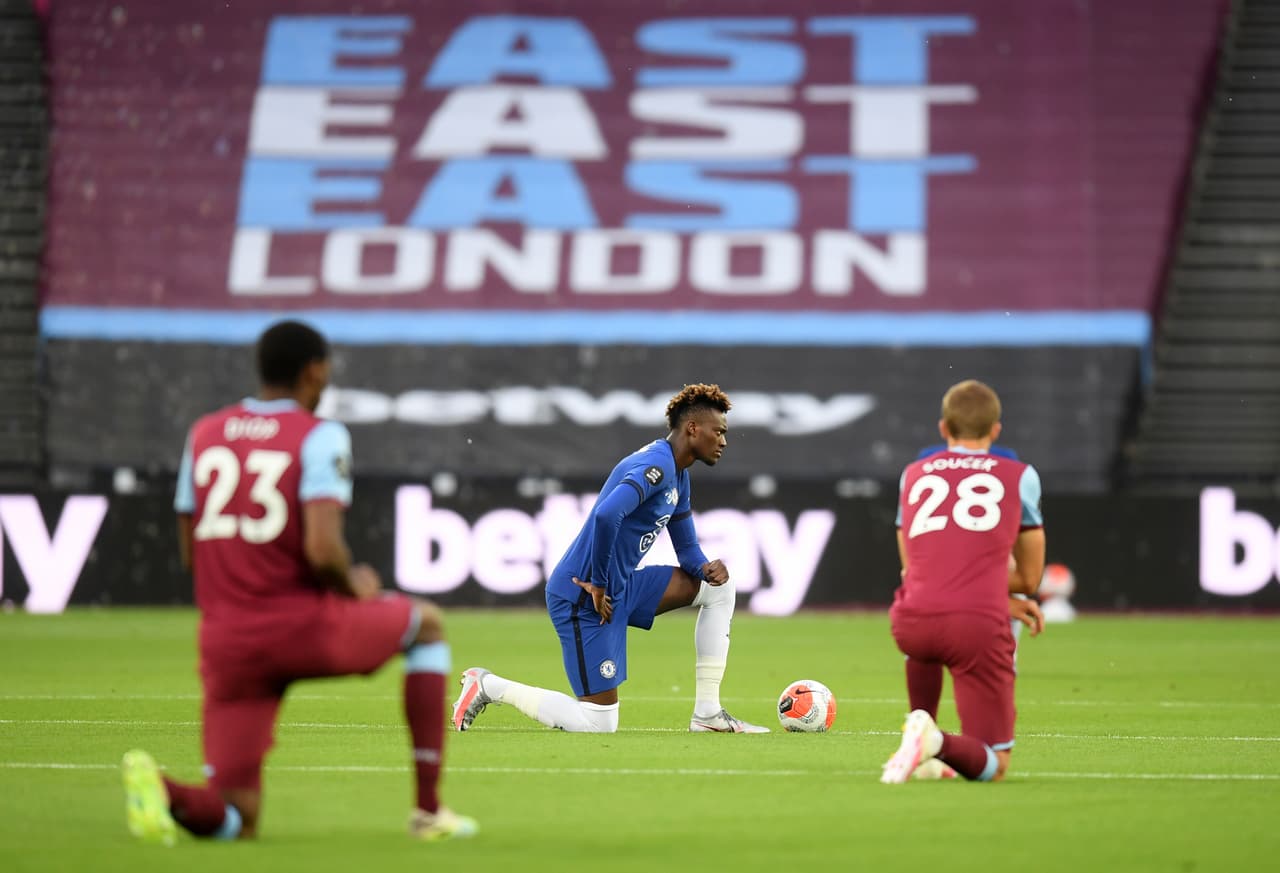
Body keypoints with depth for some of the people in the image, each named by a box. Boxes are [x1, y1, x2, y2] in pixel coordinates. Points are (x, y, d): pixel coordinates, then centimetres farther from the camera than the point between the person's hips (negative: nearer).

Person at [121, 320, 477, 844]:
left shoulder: (203, 433, 12)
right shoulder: (319, 437, -6)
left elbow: (189, 554, 15)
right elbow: (322, 550, -18)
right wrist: (355, 585, 2)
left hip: (225, 643, 4)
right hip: (305, 629, -4)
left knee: (236, 822, 10)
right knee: (428, 624, 26)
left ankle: (164, 793, -26)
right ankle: (428, 809, 19)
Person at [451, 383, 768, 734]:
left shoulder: (677, 474, 14)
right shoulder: (656, 465, -19)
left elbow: (687, 547, 20)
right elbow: (607, 515, -36)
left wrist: (706, 568, -4)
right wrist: (598, 585, -25)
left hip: (620, 587, 10)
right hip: (582, 596, -10)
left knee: (719, 587, 10)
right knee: (598, 723, -8)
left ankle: (707, 714, 10)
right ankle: (488, 687, 5)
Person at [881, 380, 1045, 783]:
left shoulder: (913, 474, 24)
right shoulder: (1021, 476, 17)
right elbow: (1030, 579, 21)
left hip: (911, 624, 3)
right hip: (979, 627, -3)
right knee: (993, 766, 6)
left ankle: (919, 726, 21)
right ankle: (937, 742, -24)